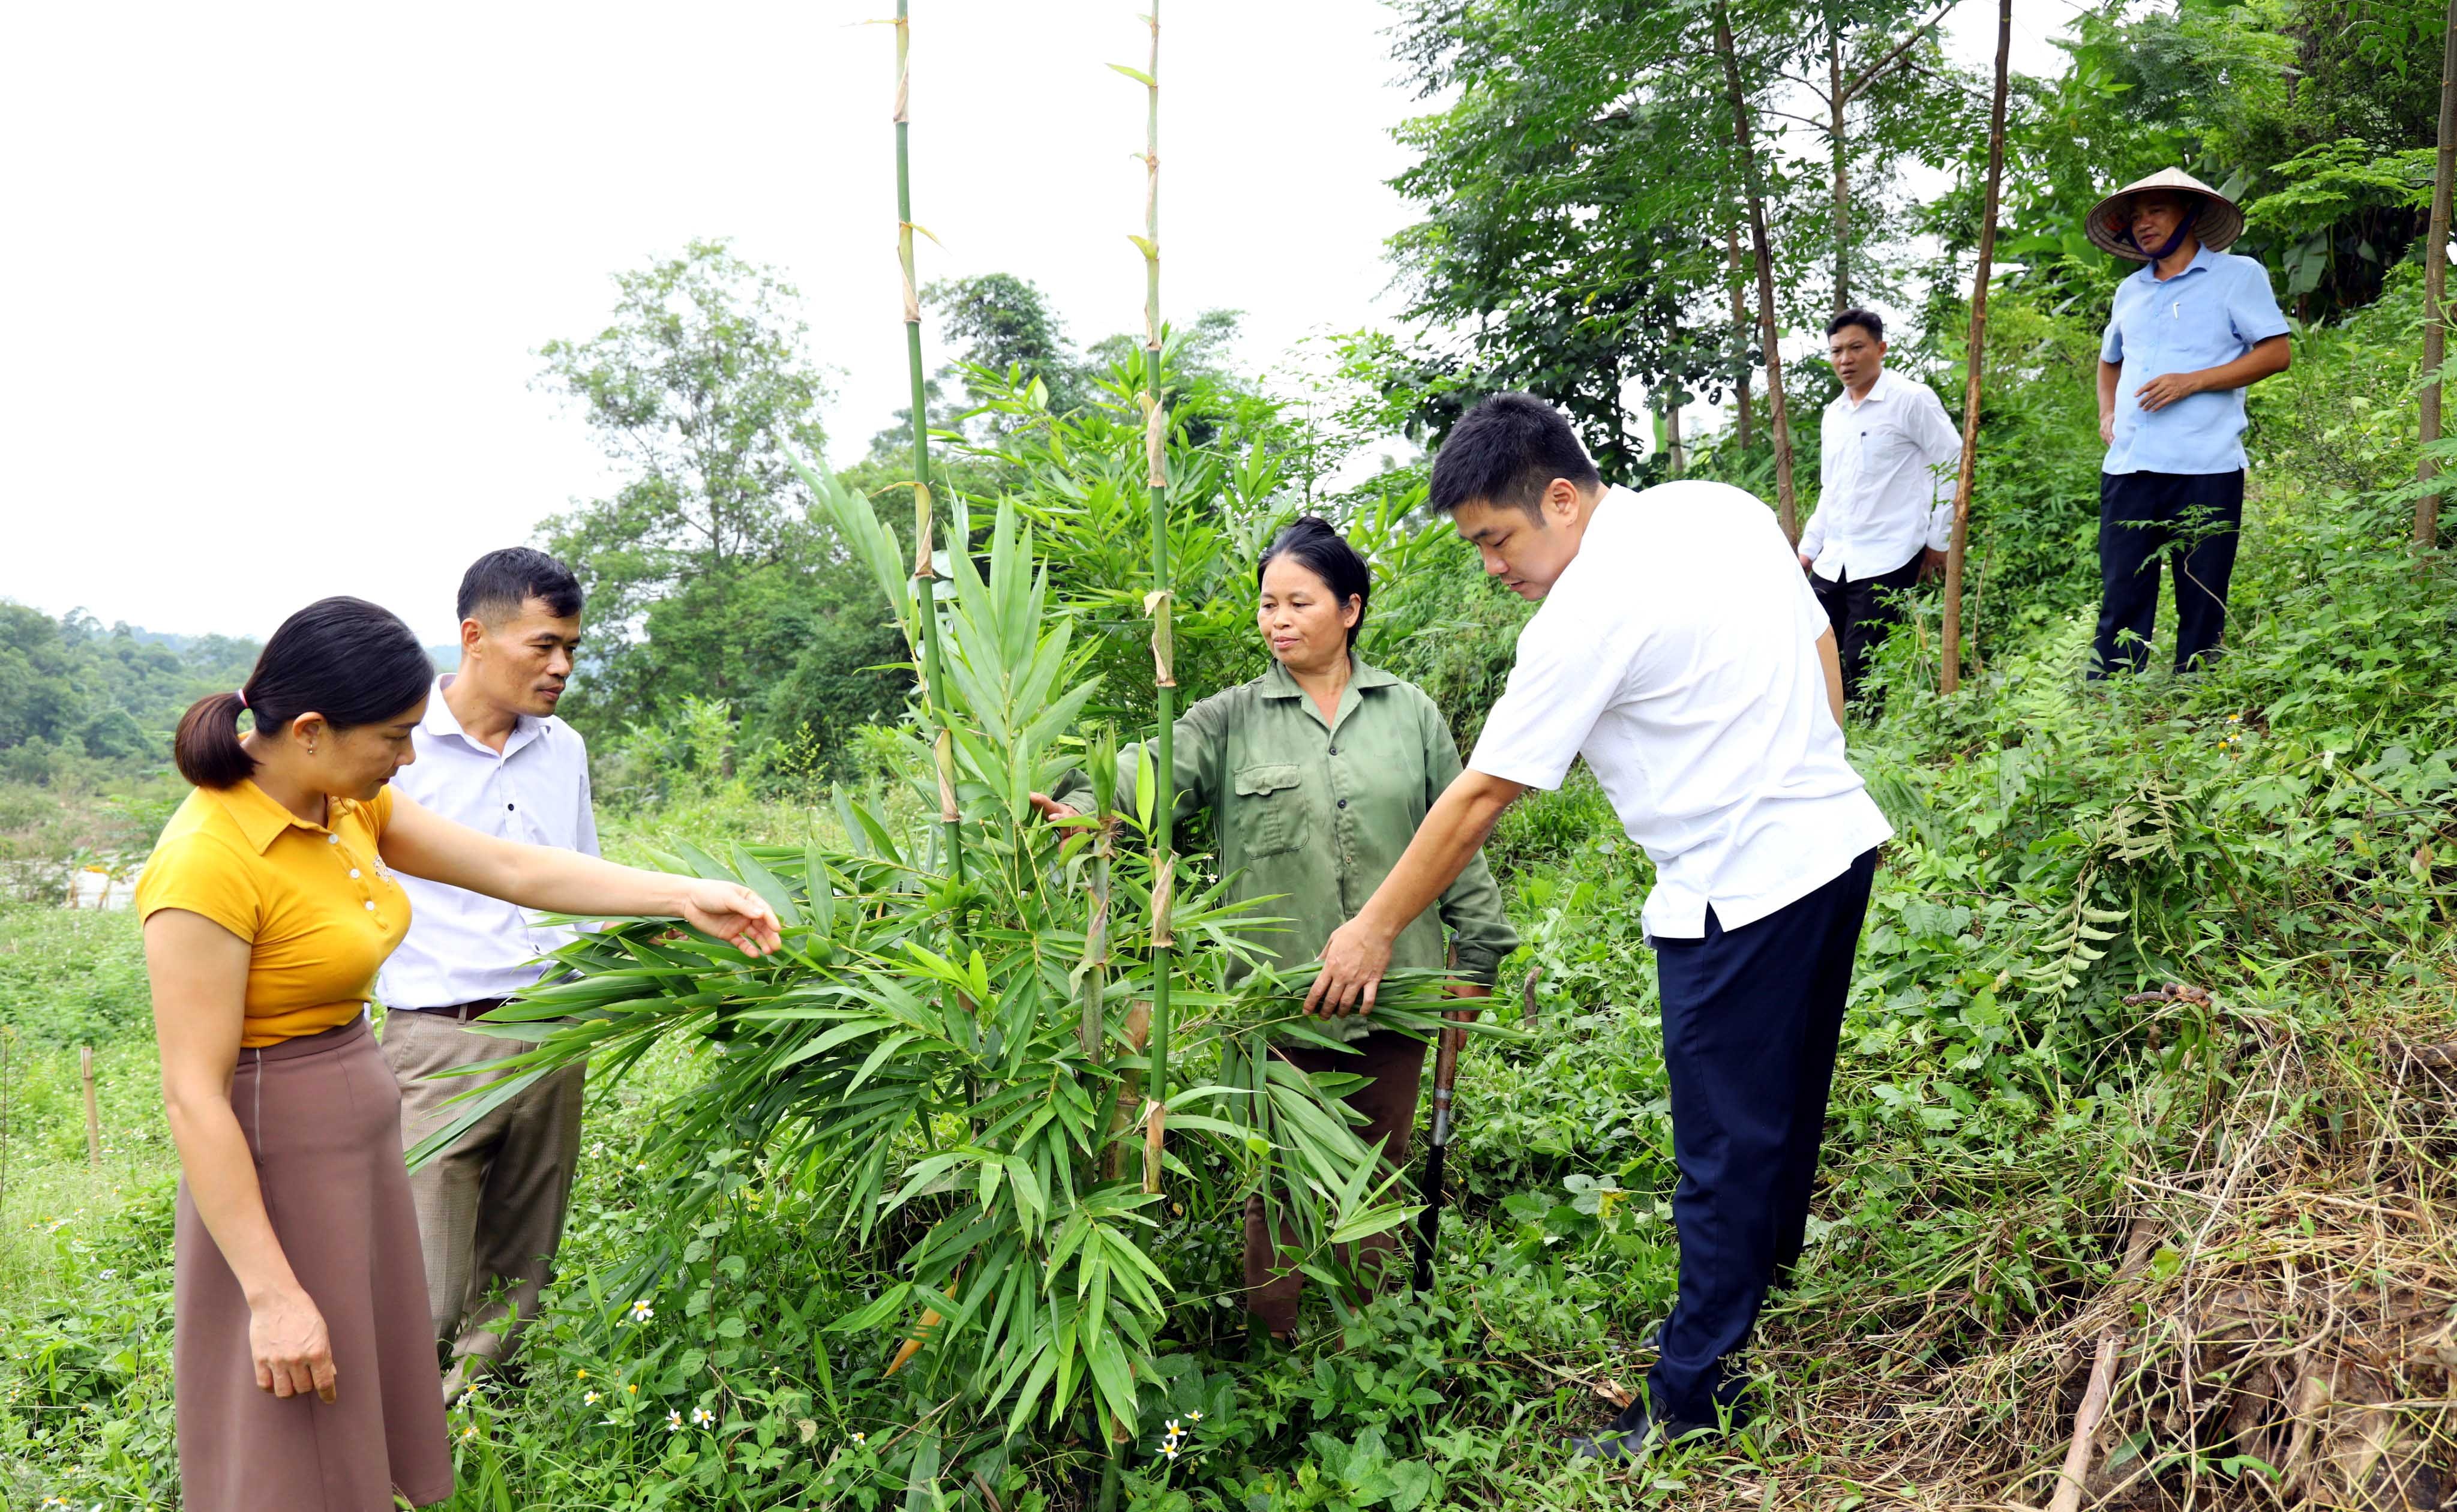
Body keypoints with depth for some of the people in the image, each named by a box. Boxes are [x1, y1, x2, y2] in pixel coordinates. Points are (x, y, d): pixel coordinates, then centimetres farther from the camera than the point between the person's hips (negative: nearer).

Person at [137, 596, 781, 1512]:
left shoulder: (350, 807, 1)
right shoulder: (209, 860, -24)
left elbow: (517, 869, 7)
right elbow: (192, 1096, -23)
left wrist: (685, 897, 3)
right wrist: (274, 1294, -21)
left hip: (364, 1141, 8)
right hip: (277, 1163, -8)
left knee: (373, 1418, 20)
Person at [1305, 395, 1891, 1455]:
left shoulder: (1584, 615, -19)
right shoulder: (1725, 508, 5)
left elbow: (1480, 797, -15)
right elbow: (1822, 650, 14)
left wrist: (1374, 929, -5)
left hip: (1740, 893, -9)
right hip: (1840, 840, 9)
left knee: (1724, 1160, 2)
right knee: (1786, 1117, 23)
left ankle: (1691, 1404, 16)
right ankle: (1763, 1309, 42)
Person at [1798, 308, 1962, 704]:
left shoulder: (1911, 400, -4)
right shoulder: (1834, 413, 16)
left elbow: (1953, 466, -3)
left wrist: (1939, 540, -4)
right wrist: (1809, 547, 20)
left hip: (1887, 563, -7)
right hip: (1832, 564, 7)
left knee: (1862, 668, -10)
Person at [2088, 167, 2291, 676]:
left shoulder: (2238, 275, 4)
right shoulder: (2130, 291, 20)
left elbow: (2276, 352, -3)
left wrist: (2192, 381, -14)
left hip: (2205, 469, -4)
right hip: (2129, 468, 4)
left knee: (2202, 606, 0)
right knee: (2121, 601, 0)